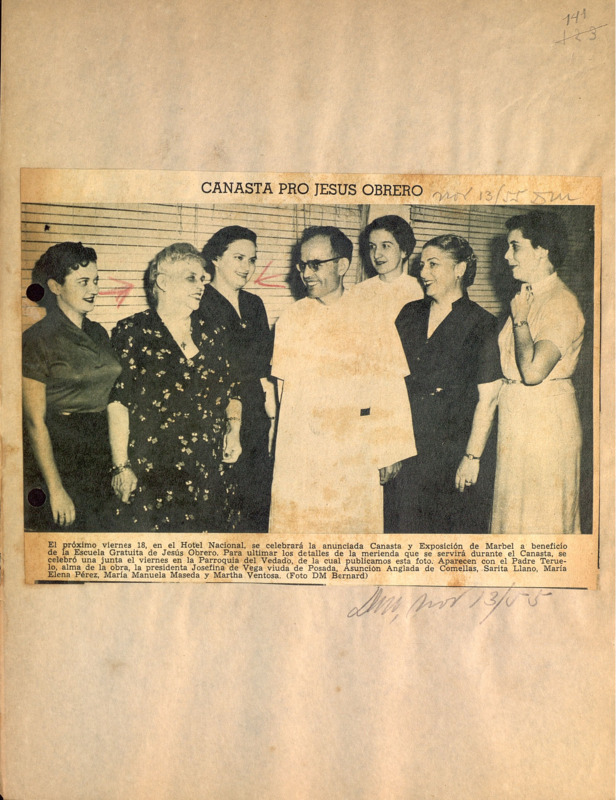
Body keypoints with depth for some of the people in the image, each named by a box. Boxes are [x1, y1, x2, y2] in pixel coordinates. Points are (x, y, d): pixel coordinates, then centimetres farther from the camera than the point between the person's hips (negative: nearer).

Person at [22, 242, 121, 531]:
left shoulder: (98, 333, 10)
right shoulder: (38, 339, -9)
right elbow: (35, 422, -12)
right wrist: (55, 489, -16)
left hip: (103, 462, 6)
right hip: (59, 461, -6)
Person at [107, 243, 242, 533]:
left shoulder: (209, 335, 13)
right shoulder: (133, 332, -2)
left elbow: (231, 392, 20)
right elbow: (118, 402, -7)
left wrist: (233, 429, 2)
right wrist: (121, 467, -12)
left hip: (208, 474, 5)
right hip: (150, 474, -4)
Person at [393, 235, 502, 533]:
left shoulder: (480, 323, -6)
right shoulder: (410, 314, 8)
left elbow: (488, 397, -10)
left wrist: (472, 457, -13)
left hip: (455, 448, -4)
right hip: (411, 448, 4)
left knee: (460, 529, 5)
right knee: (410, 527, 8)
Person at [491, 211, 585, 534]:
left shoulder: (561, 303, -16)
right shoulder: (526, 298, 12)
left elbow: (532, 371, -27)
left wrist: (520, 320, -17)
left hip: (546, 419, -9)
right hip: (516, 416, 9)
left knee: (541, 516, 1)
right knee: (516, 509, 15)